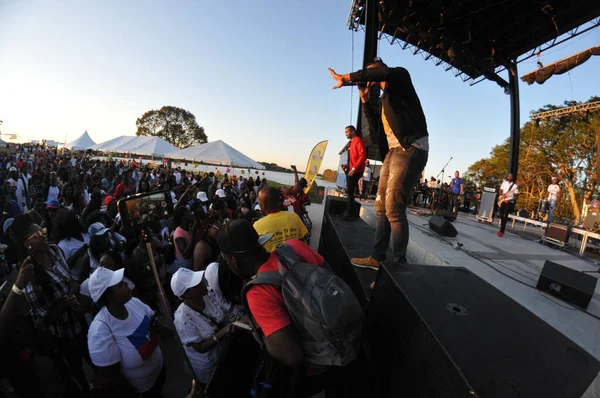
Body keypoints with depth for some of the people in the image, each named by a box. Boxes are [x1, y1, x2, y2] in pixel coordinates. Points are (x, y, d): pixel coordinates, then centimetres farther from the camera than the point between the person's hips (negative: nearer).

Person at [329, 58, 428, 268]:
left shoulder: (401, 77, 5)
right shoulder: (382, 100, 24)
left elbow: (379, 72, -17)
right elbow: (375, 127, 17)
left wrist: (345, 77, -9)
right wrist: (365, 100, 14)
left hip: (411, 148, -9)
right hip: (393, 150, 9)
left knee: (394, 209, -15)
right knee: (381, 207, 4)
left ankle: (399, 264, -5)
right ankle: (377, 257, 11)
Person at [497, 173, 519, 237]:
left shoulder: (515, 186, -3)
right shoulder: (504, 183, 11)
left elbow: (516, 196, -4)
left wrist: (509, 200, -19)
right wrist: (502, 194, -5)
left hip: (509, 202, -4)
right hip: (502, 201, 4)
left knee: (505, 216, -13)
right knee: (501, 216, 5)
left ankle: (501, 231, -11)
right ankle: (502, 229, 17)